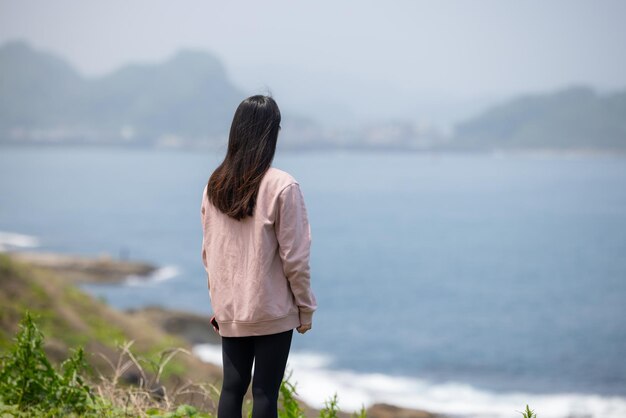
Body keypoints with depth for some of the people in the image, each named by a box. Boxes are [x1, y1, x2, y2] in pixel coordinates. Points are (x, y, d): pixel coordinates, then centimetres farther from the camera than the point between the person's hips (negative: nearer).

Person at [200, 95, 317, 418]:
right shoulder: (282, 186, -14)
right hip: (272, 311, -5)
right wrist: (305, 308, -1)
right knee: (265, 392, 0)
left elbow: (208, 251, 9)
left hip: (229, 311, 5)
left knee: (232, 387, 11)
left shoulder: (215, 185, 2)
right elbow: (294, 257, -12)